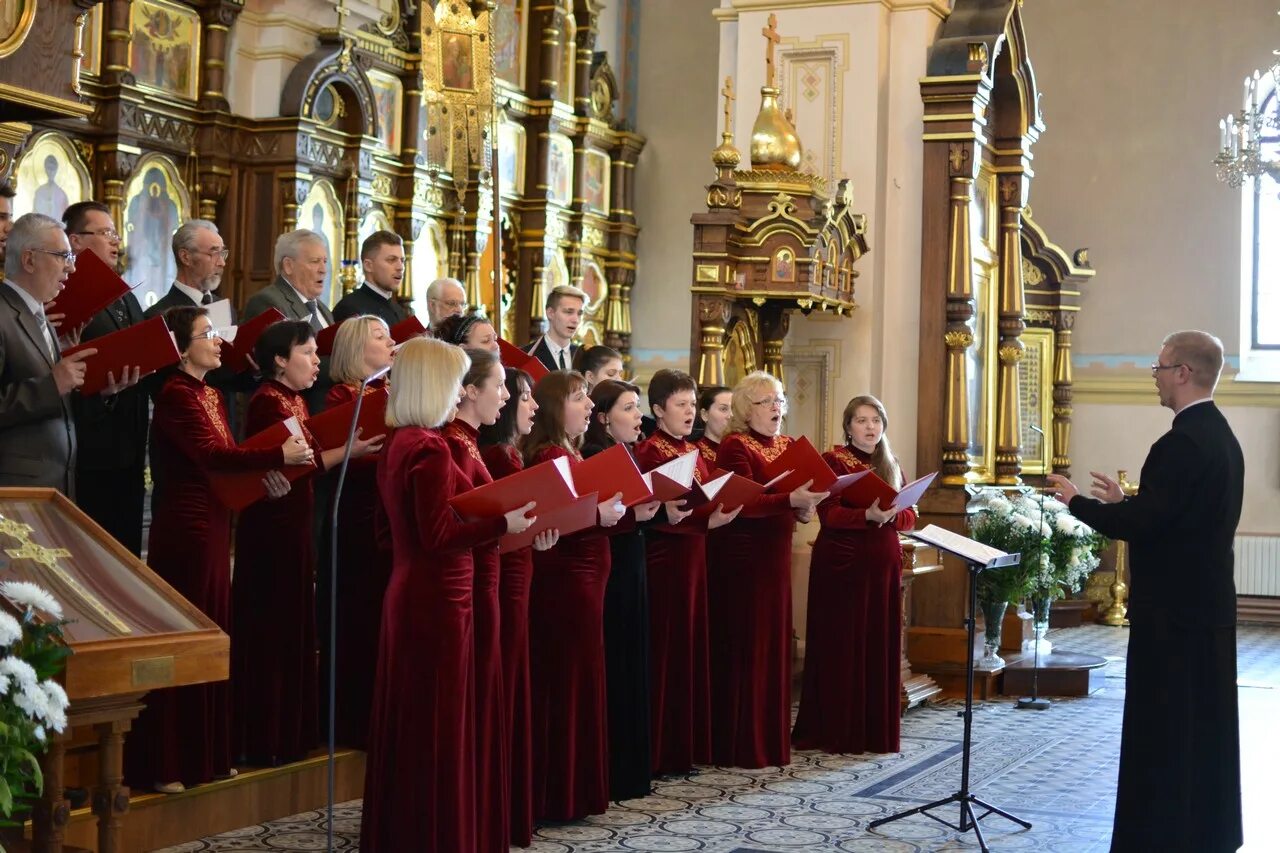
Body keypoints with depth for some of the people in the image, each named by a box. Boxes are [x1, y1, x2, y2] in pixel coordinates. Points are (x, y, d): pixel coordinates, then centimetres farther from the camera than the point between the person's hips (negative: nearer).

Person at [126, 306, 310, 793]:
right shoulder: (176, 395, -13)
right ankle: (163, 765, 4)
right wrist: (279, 456, -25)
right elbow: (211, 454, -23)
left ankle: (205, 754, 22)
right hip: (184, 528, -9)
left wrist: (263, 475, -5)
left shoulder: (211, 394, 15)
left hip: (214, 526, 9)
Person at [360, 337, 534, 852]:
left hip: (408, 594, 10)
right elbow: (438, 536, -22)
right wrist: (504, 523, -20)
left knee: (408, 724, 15)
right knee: (438, 728, -2)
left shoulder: (398, 443, 11)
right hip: (436, 600, -10)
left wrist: (495, 521, 17)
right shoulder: (429, 447, -18)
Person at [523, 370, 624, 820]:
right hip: (564, 580, -10)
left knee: (577, 679, 13)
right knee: (567, 682, -5)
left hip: (581, 579, 10)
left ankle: (574, 790, 19)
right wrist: (599, 517, -24)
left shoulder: (571, 454, 15)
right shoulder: (549, 456, -14)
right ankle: (559, 796, 1)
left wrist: (616, 509, 7)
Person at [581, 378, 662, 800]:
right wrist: (633, 515, -25)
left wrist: (653, 508, 1)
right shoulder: (593, 458, -12)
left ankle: (632, 770, 18)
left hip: (631, 569, 9)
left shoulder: (628, 456, 15)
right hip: (607, 573, -9)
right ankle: (612, 777, 1)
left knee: (633, 668, 11)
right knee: (613, 670, -5)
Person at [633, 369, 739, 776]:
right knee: (666, 648, -6)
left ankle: (687, 746, 16)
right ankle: (662, 752, 0)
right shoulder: (649, 451, -8)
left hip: (693, 555, 8)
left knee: (692, 646, 9)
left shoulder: (693, 452, 16)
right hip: (663, 557, -8)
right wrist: (706, 520, -25)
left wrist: (720, 512, -5)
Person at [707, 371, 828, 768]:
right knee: (743, 648, -4)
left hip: (776, 556, 8)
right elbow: (743, 504, -20)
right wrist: (790, 500, -30)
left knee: (774, 645, 11)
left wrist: (804, 508, 0)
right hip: (742, 557, -8)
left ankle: (772, 740, 19)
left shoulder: (786, 445, 14)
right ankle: (740, 746, 0)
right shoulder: (735, 446, -10)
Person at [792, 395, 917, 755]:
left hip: (883, 564, 5)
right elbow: (829, 515, -13)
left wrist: (892, 515, -13)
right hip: (842, 563, -5)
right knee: (841, 646, -3)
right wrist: (868, 515, -28)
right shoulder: (832, 462, -2)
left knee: (880, 645, 5)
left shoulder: (891, 466, 15)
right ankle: (836, 732, 2)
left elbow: (910, 517, 9)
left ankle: (876, 731, 11)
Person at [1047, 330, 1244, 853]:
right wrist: (1126, 501, 15)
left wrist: (1077, 502, -10)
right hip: (1206, 601, 10)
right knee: (1203, 720, 16)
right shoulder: (1219, 436, 11)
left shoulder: (1183, 443, -21)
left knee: (1162, 727, -4)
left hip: (1172, 608, -10)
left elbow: (1141, 524, -24)